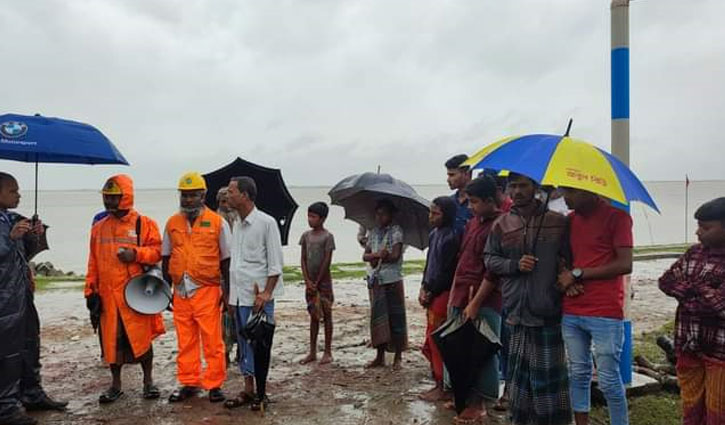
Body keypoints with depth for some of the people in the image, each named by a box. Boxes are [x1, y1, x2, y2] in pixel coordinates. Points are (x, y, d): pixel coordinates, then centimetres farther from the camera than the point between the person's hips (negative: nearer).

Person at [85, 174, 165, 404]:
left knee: (141, 337, 2)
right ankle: (115, 384, 25)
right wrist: (90, 290, 9)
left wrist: (136, 253, -20)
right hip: (108, 294, 4)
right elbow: (93, 261, 13)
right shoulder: (99, 228, 12)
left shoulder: (144, 224, -2)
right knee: (111, 339, 10)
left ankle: (148, 381, 19)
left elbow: (158, 251, -5)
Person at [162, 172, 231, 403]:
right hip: (180, 291, 4)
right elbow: (166, 258, 15)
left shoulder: (217, 222, -1)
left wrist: (226, 291, -2)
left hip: (208, 291, -3)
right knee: (185, 341, 11)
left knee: (212, 340, 1)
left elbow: (226, 260, 2)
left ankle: (214, 384, 13)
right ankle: (189, 383, 23)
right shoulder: (172, 223, 10)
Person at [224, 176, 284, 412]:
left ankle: (261, 394, 12)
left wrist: (266, 292, -17)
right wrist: (230, 292, 12)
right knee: (244, 343, 13)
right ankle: (248, 390, 23)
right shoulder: (236, 223, 12)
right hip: (239, 295, 7)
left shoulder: (266, 222, -10)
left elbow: (275, 263, -11)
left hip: (259, 295, -7)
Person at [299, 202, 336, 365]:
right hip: (310, 282, 5)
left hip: (323, 281, -5)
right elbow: (303, 259, 4)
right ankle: (312, 352, 18)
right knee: (313, 316, 11)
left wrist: (317, 282, -12)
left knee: (326, 315, 3)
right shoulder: (306, 235, 6)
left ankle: (327, 352, 11)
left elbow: (327, 261, -12)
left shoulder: (327, 237, -9)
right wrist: (308, 281, -5)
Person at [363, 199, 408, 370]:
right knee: (378, 316, 8)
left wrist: (376, 259, -7)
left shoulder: (396, 230, -3)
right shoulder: (373, 232, 13)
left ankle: (398, 357, 9)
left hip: (393, 279, -5)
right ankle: (380, 356, 18)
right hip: (376, 280, 5)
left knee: (395, 317, 0)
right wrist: (377, 255, -13)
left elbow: (395, 255, -14)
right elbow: (365, 256, 7)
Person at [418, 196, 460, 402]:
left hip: (442, 295, -9)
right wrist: (423, 288, 8)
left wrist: (430, 293, -9)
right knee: (430, 343, 14)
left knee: (436, 343, -1)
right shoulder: (433, 234, 10)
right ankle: (438, 382, 26)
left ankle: (442, 387, 10)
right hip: (431, 294, 9)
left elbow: (445, 272, -17)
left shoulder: (451, 238, -17)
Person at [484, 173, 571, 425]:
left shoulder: (558, 222, 3)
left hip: (548, 309, -2)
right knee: (519, 368, 9)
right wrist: (515, 265, -8)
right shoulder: (501, 225, 8)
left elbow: (571, 259, 6)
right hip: (515, 309, 2)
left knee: (549, 367, 3)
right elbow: (489, 260, 8)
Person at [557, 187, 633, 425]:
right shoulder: (570, 220, 12)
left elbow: (625, 265, -13)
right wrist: (565, 276, -3)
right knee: (578, 374, 12)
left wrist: (577, 274, -12)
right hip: (571, 312, 6)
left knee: (608, 381, 0)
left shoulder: (617, 217, -5)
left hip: (605, 314, -5)